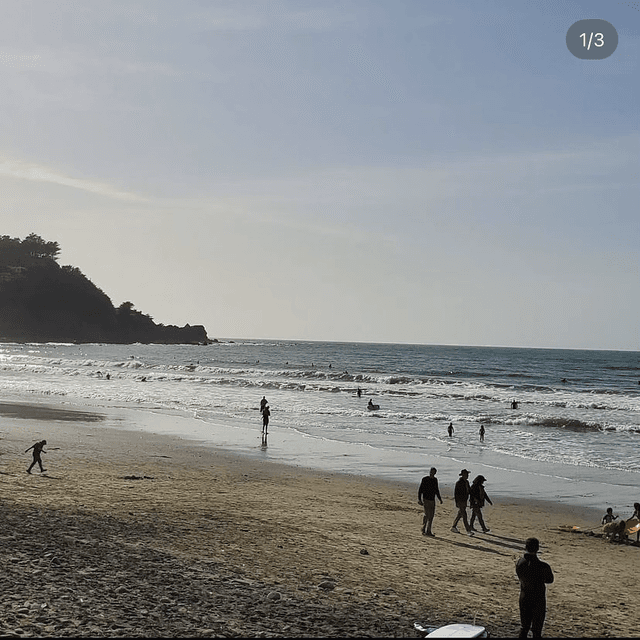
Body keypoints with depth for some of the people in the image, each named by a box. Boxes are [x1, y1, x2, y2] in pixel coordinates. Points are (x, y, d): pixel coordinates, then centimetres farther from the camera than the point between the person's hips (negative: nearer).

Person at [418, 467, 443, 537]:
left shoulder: (435, 480, 10)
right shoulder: (425, 479, -8)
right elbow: (420, 490, -8)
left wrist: (440, 499, 20)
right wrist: (419, 499, -16)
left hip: (432, 500, 6)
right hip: (426, 499, -6)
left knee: (431, 516, 6)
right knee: (427, 515, -10)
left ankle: (428, 531, 14)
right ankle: (424, 530, -2)